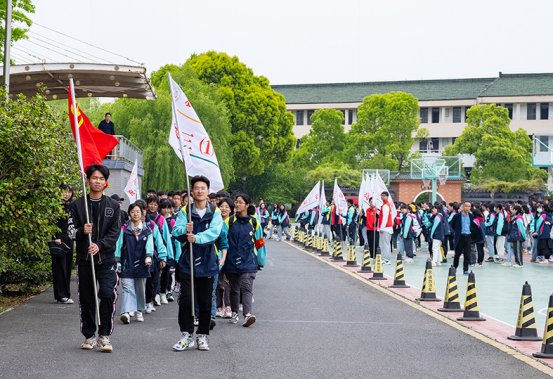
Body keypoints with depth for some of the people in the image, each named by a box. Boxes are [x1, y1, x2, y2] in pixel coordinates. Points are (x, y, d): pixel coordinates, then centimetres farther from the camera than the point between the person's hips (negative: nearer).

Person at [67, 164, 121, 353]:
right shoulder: (77, 205, 6)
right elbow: (70, 230, 4)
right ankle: (89, 335, 19)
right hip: (84, 259, 1)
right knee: (87, 299, 6)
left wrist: (99, 245, -15)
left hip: (106, 258, -1)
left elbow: (115, 231, 0)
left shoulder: (113, 205, 6)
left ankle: (104, 335, -6)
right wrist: (82, 231, -18)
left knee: (108, 294, -15)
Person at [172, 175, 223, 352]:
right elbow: (176, 231, -8)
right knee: (185, 299, -6)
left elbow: (214, 232, -15)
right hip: (187, 262, 0)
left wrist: (197, 237, -31)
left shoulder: (215, 212, 2)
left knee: (205, 301, 7)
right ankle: (187, 335, 4)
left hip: (207, 263, 1)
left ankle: (202, 335, 18)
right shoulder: (185, 211, 4)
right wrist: (185, 230, -30)